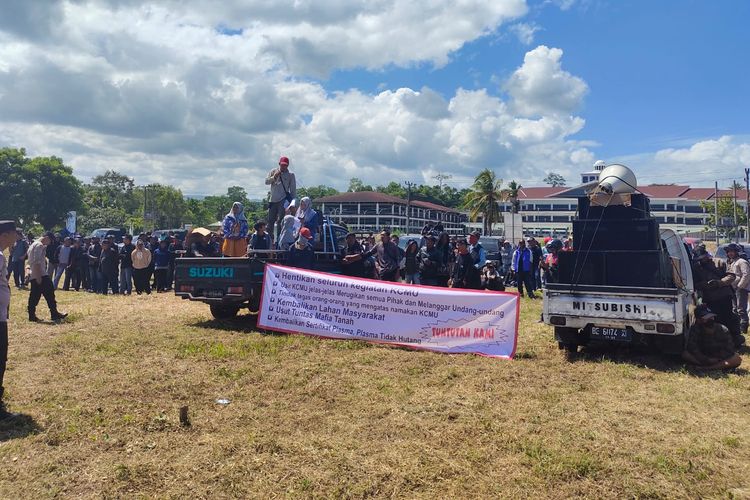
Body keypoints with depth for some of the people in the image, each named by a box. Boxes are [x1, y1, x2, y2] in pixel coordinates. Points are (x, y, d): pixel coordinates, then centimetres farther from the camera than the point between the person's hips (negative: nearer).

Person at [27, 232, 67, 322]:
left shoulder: (33, 245, 21)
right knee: (49, 294, -6)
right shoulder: (39, 245, -11)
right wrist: (38, 277, -22)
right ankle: (54, 314, -5)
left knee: (34, 296, 9)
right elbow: (37, 262, -19)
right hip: (41, 275, -10)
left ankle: (32, 316, 9)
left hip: (34, 276, 10)